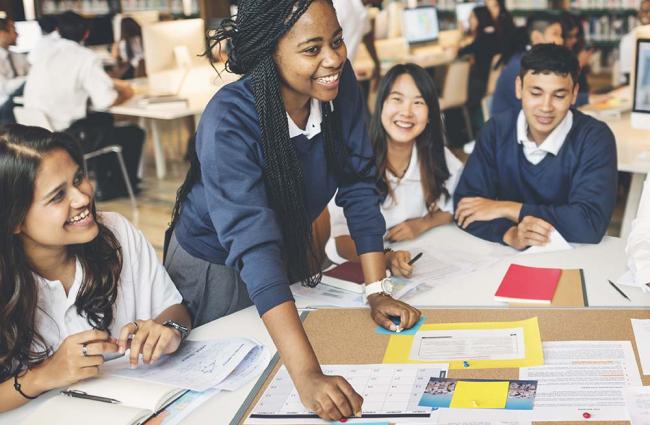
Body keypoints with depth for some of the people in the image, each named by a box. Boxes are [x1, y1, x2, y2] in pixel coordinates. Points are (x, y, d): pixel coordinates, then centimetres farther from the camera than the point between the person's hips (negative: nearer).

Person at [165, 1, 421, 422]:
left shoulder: (339, 83, -20)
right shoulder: (229, 120, -36)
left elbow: (358, 186, -14)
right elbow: (254, 247, -44)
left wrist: (377, 290, -20)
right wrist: (307, 375, -52)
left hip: (292, 252, 5)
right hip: (215, 267, -4)